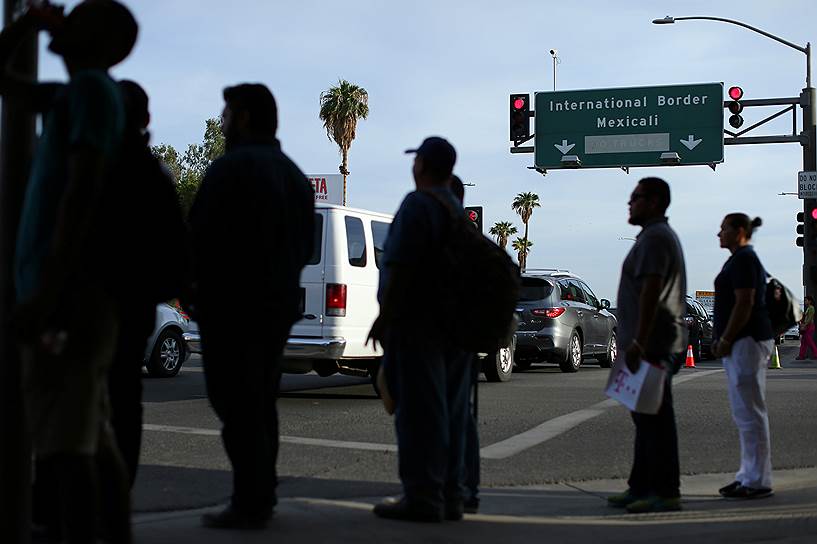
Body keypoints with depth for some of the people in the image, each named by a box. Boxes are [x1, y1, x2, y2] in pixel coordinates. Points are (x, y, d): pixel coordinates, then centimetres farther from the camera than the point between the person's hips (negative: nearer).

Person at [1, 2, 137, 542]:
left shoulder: (91, 87, -7)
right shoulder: (72, 94, 21)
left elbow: (83, 190, -18)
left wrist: (47, 290, -23)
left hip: (68, 293, -9)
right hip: (78, 293, 9)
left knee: (64, 442, -13)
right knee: (92, 438, 11)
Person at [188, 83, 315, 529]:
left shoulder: (231, 168, -12)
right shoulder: (295, 175, 17)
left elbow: (201, 236, -16)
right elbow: (304, 246, 19)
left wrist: (195, 287, -3)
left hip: (232, 305, -9)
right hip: (279, 304, 9)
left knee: (237, 407, -6)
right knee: (261, 405, 15)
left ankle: (248, 504, -6)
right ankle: (262, 498, 19)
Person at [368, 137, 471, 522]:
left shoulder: (418, 204, -11)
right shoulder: (458, 209, 17)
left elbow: (402, 266, -18)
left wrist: (385, 317, -15)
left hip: (417, 323, -9)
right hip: (453, 326, 9)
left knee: (418, 411, -7)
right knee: (448, 412, 11)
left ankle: (422, 497, -6)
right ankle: (449, 495, 15)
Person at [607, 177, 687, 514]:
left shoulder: (655, 237, -12)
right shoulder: (659, 235, 22)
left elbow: (650, 293, -22)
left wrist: (638, 342, -24)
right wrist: (636, 343, 24)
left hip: (651, 345, -11)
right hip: (653, 345, 11)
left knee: (655, 420, -9)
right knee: (646, 419, 13)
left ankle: (665, 493, -7)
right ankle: (641, 488, 20)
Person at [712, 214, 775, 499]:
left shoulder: (743, 259, -13)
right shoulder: (741, 259, 19)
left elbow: (744, 304, -20)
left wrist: (725, 341, -17)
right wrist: (722, 340, 18)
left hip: (746, 342, -11)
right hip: (742, 343, 11)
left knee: (749, 412, -8)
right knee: (745, 412, 13)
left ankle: (758, 481, -5)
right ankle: (749, 475, 18)